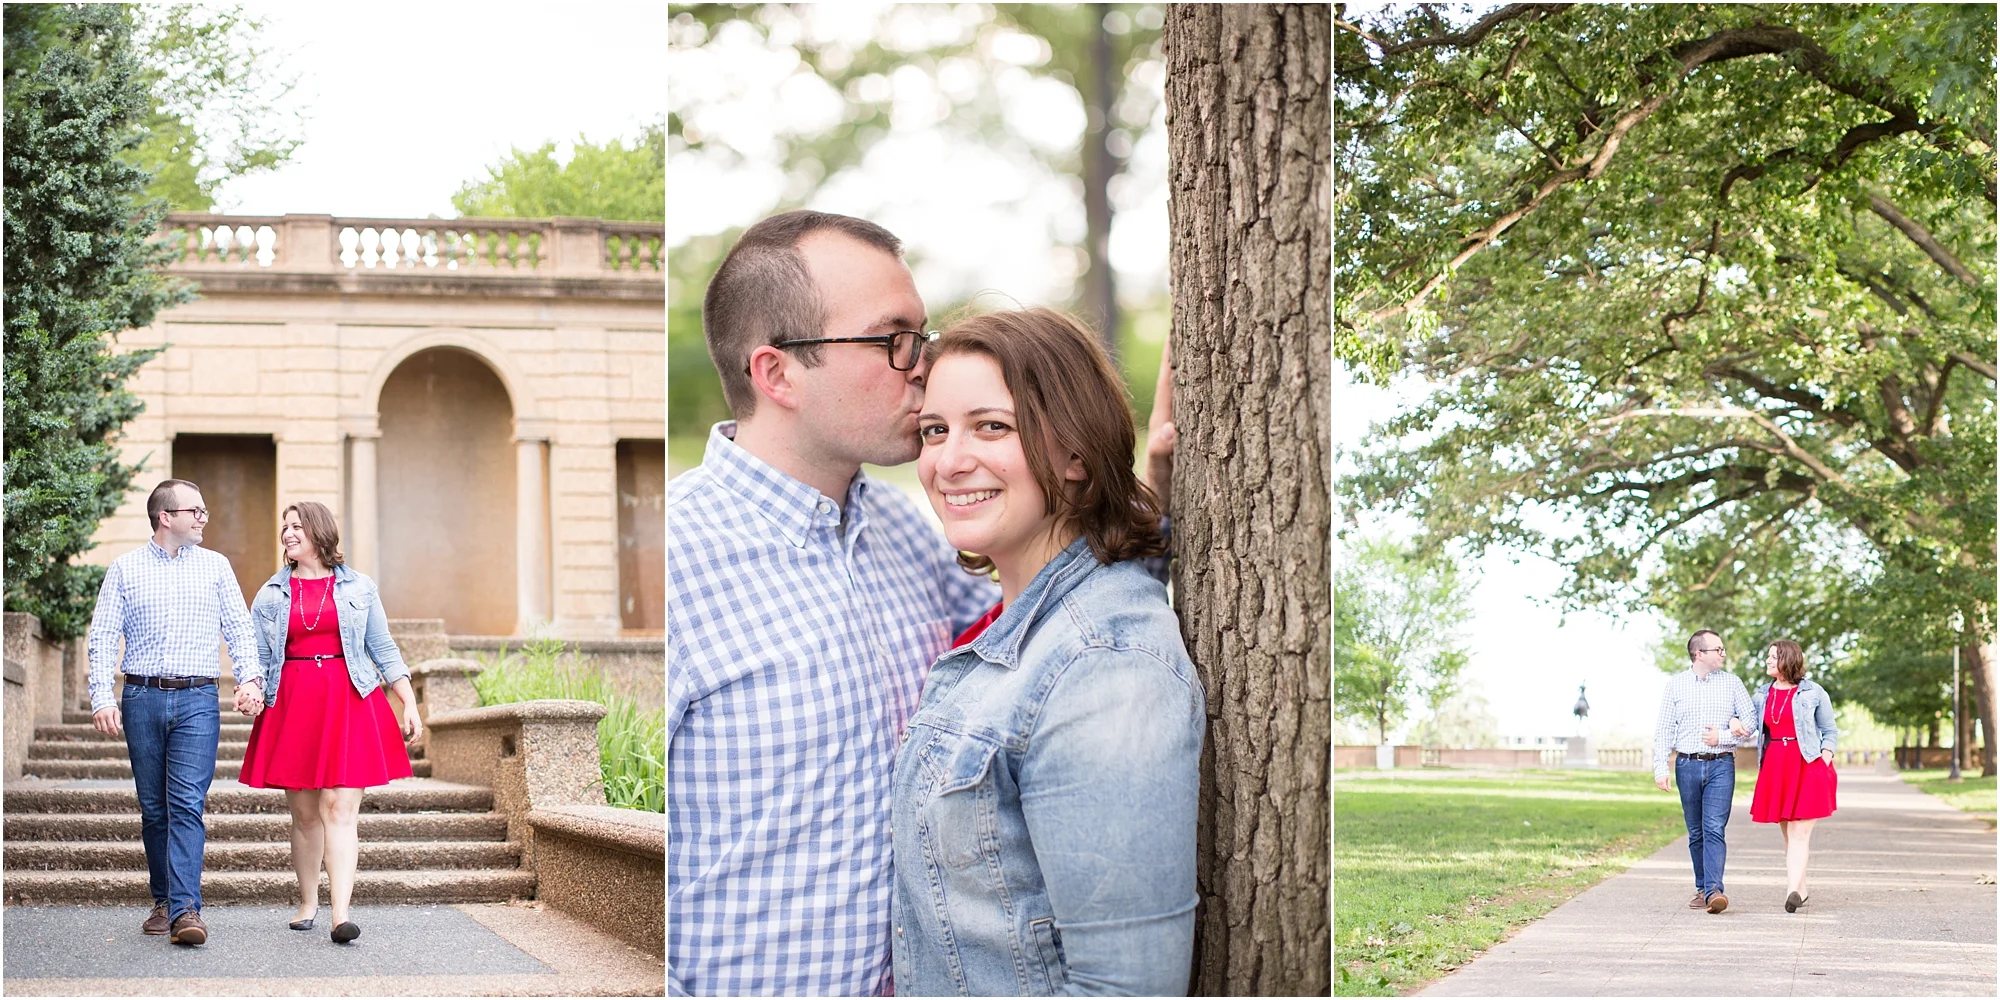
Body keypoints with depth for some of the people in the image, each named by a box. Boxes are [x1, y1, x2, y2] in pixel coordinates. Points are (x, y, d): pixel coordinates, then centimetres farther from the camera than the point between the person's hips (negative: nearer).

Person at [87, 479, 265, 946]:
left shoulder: (215, 566, 11)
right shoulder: (124, 569, 8)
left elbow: (238, 628, 9)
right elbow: (103, 637, 4)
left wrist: (249, 677, -9)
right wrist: (102, 696, -9)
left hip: (197, 701, -1)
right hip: (142, 699, 1)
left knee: (187, 805, -12)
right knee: (154, 808, 7)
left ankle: (185, 910, -20)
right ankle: (163, 901, 19)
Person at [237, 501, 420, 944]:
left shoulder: (358, 588, 9)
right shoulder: (271, 594, 12)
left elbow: (384, 650, 10)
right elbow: (258, 657, 11)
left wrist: (410, 704, 5)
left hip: (351, 705, -2)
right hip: (292, 704, 2)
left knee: (339, 807, -12)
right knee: (304, 812, 6)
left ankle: (341, 912, -19)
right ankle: (308, 903, 21)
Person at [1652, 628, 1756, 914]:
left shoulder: (1732, 683, 7)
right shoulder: (1676, 685, 7)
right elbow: (1664, 729, 5)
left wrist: (1723, 736, -9)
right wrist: (1660, 767, -3)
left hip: (1721, 765, -1)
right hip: (1687, 765, 1)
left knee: (1714, 829, -14)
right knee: (1695, 832, 8)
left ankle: (1714, 891, -22)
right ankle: (1702, 888, 17)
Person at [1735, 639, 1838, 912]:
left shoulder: (1813, 693, 2)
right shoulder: (1763, 695, 14)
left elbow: (1830, 731, 8)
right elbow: (1751, 725, 6)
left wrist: (1826, 757, -7)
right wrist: (1735, 722, -16)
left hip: (1807, 767, -5)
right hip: (1774, 767, 5)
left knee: (1799, 832, -12)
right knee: (1788, 834, 8)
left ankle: (1793, 891, -21)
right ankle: (1801, 889, 17)